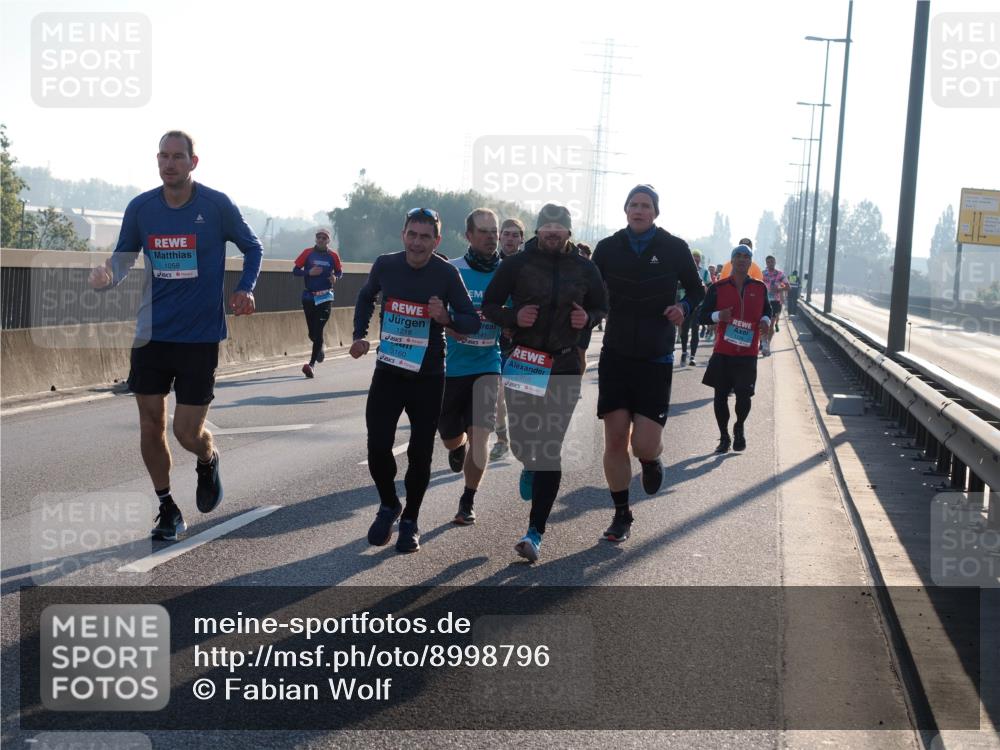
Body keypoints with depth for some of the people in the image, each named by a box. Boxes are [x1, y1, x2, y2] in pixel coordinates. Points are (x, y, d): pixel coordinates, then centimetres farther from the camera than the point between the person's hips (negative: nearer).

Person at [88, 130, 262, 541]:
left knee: (188, 432, -5)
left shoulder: (217, 205, -8)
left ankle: (208, 462, 33)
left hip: (201, 336, -3)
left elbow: (252, 247, 7)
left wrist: (245, 289, -10)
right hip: (152, 333, 3)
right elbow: (123, 257, 7)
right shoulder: (140, 207, 0)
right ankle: (167, 510, 22)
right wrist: (107, 274, -16)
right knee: (150, 423, 4)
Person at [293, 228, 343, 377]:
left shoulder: (333, 256, 1)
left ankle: (311, 364, -11)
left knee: (318, 331, -11)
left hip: (325, 297, -1)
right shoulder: (307, 253, 0)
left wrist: (335, 277, -10)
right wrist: (309, 272, -16)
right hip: (309, 296, 2)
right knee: (312, 333, 8)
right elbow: (295, 269, 1)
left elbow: (339, 271, 13)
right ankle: (319, 348, 42)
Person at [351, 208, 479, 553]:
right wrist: (360, 335, 6)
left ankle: (410, 520, 23)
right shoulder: (385, 265, -4)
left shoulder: (446, 273, -11)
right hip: (387, 372, 2)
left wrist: (447, 319, -27)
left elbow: (473, 320, -8)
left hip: (428, 377, -1)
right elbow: (366, 297, 17)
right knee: (377, 446, -6)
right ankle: (388, 505, 22)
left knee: (420, 453, 3)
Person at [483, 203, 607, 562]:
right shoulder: (517, 264, -2)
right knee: (521, 441, 4)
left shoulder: (584, 268, 3)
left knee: (551, 449, -5)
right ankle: (531, 466, 46)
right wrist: (513, 316, -16)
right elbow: (489, 306, 4)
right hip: (523, 361, 0)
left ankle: (535, 533, -2)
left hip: (564, 366, 0)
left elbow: (601, 307, 15)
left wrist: (587, 318, -8)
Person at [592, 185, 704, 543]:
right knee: (615, 439, 0)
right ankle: (621, 516, 16)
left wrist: (684, 307, -12)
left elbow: (697, 291, 9)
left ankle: (651, 460, 29)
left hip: (656, 359, -1)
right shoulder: (608, 248, 1)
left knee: (644, 445, -9)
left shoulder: (674, 248, -3)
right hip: (615, 355, 2)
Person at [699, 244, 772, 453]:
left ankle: (740, 427, 24)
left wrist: (766, 321, -3)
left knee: (744, 395, -7)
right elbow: (703, 316, 3)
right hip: (723, 352, 0)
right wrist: (718, 316, -17)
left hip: (748, 353, 0)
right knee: (720, 395, 3)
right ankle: (724, 436, 22)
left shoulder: (760, 288, 6)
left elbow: (766, 311, 20)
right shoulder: (718, 288, 1)